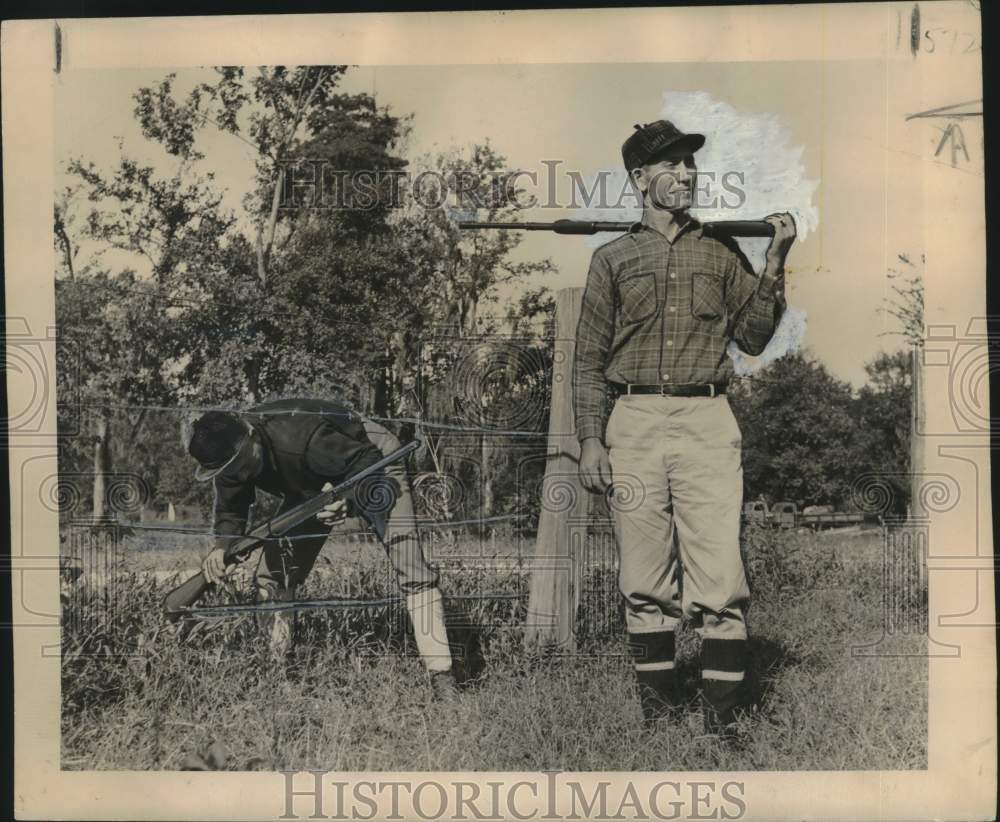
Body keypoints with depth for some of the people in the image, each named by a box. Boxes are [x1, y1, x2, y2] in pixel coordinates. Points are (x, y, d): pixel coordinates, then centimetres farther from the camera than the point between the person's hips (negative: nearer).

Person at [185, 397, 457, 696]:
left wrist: (346, 499, -48)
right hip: (309, 486, 7)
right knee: (274, 574, 0)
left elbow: (367, 463, -30)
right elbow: (230, 509, -5)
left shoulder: (304, 438, -41)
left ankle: (441, 675, -23)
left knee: (410, 565, -21)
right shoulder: (229, 456, -19)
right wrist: (222, 545, -25)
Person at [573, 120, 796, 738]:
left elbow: (753, 337, 10)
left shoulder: (721, 252, 15)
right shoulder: (613, 258, 12)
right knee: (644, 580, 4)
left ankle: (725, 717, 0)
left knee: (720, 579, -7)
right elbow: (590, 358, 9)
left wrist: (775, 262, 2)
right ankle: (658, 706, 16)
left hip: (708, 421, 0)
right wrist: (590, 438, 0)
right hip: (634, 423, 0)